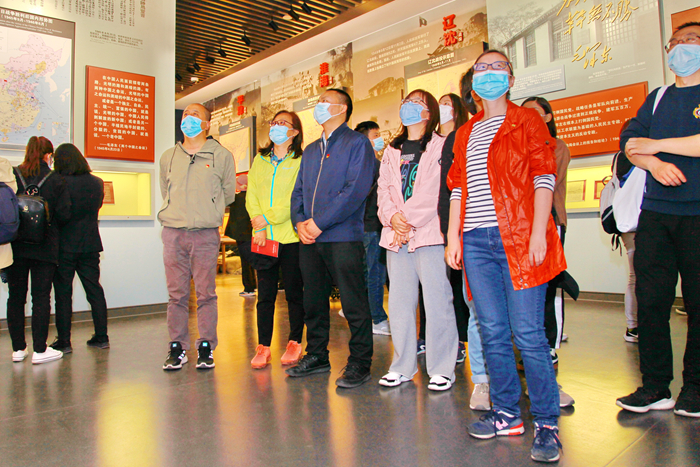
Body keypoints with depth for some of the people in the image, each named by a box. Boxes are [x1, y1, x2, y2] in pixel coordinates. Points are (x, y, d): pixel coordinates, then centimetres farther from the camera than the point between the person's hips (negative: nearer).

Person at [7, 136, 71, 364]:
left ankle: (18, 348, 19)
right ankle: (39, 350, 6)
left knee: (16, 296, 12)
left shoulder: (11, 176, -1)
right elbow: (64, 215, -8)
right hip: (44, 247, -2)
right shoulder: (56, 180, -6)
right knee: (41, 296, 4)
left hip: (15, 246, 2)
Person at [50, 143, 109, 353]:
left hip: (65, 247, -4)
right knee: (94, 290, 11)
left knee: (63, 293, 5)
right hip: (90, 245, 4)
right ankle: (101, 337, 15)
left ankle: (64, 341, 9)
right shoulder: (97, 183, 1)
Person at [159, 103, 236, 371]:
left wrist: (206, 212, 10)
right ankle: (177, 347, 14)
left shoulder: (221, 156, 6)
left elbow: (228, 194, 12)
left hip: (206, 233, -2)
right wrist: (178, 214, 14)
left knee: (206, 293, 0)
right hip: (173, 232, 3)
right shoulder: (168, 157, 15)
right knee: (176, 293, 5)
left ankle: (206, 347, 11)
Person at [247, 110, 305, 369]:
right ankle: (263, 347, 15)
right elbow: (251, 197, 8)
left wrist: (267, 217, -13)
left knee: (294, 292, 6)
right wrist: (259, 228, -5)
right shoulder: (259, 160, 16)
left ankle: (295, 342, 19)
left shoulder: (301, 161, 0)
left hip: (291, 236, -4)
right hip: (264, 237, 4)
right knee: (265, 294, 6)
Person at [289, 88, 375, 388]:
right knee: (313, 302, 13)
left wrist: (319, 222, -16)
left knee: (354, 304, -2)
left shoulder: (357, 143, -1)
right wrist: (300, 222, -1)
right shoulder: (311, 150, 22)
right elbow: (299, 191, 19)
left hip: (343, 237, -7)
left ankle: (359, 364, 11)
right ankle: (316, 357, 28)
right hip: (309, 239, 7)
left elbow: (356, 190, -14)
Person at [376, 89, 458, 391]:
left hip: (429, 233, -5)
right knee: (399, 301, 8)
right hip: (396, 236, 6)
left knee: (436, 301, -4)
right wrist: (392, 217, -5)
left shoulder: (441, 146, 3)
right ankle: (402, 366, 20)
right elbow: (383, 189, 13)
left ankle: (441, 369, 9)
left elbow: (440, 191, -7)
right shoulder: (392, 151, 21)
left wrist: (409, 220, -12)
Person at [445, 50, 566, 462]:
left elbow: (543, 177, -1)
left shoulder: (527, 120, 8)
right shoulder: (465, 133, 21)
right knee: (493, 332, 7)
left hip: (518, 238, -4)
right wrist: (453, 236, 8)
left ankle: (547, 424, 8)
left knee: (528, 333, -6)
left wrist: (538, 231, -13)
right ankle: (507, 413, 21)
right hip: (476, 242, 5)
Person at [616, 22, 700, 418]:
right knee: (651, 300, 1)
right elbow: (630, 140, 7)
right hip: (656, 213, 4)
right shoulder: (657, 98, 20)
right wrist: (654, 163, -11)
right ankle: (655, 387, 9)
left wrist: (657, 144, -6)